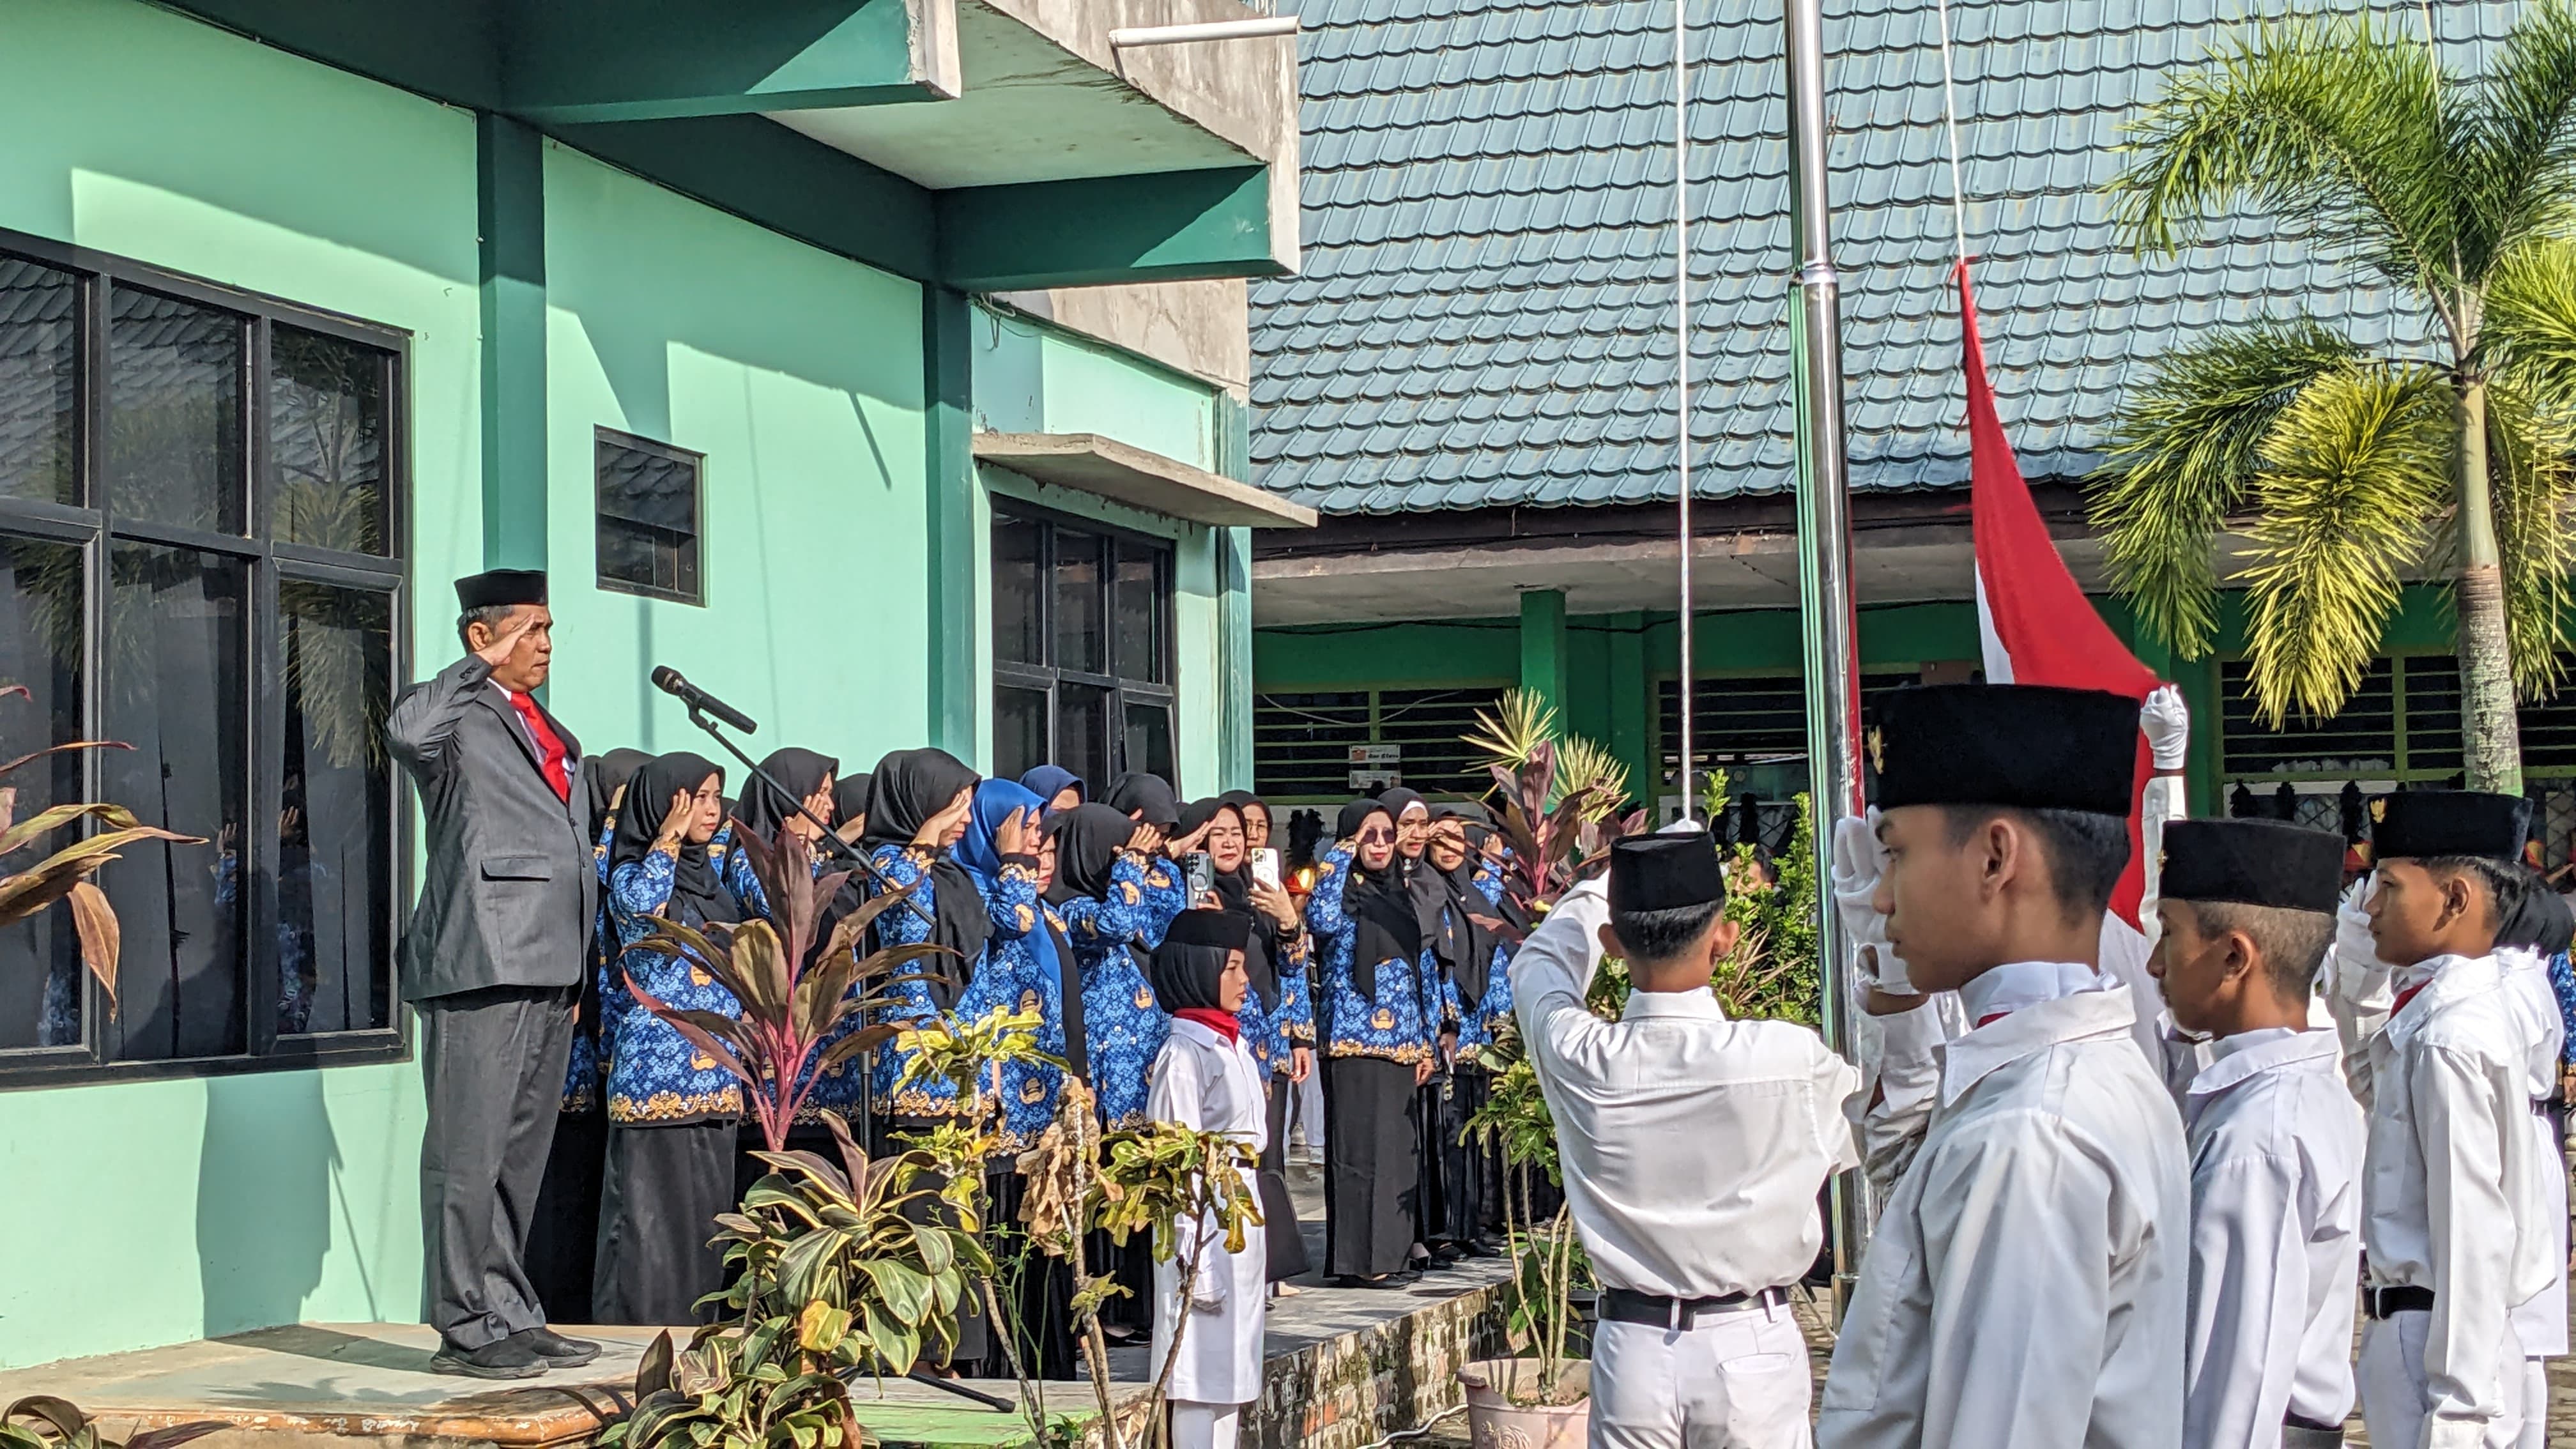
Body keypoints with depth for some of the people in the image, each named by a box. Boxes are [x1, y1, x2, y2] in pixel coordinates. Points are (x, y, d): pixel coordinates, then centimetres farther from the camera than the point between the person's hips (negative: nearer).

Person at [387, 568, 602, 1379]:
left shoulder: (547, 729, 22)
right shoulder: (456, 716, -4)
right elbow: (407, 734, -30)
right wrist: (483, 667, -17)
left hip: (550, 974, 9)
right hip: (481, 973, -9)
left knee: (522, 1154, 13)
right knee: (469, 1154, -5)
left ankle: (510, 1314, 20)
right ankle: (465, 1328, -1)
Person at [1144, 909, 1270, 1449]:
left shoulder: (1233, 1046, 12)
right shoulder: (1185, 1054, -13)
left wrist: (1251, 1231, 16)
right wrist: (1196, 1260, -18)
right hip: (1204, 1227, -8)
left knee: (1230, 1380, 11)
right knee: (1203, 1373, -5)